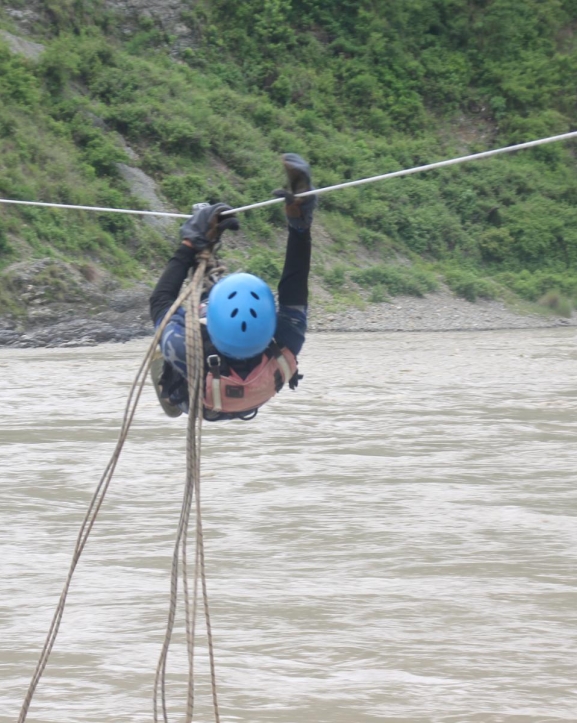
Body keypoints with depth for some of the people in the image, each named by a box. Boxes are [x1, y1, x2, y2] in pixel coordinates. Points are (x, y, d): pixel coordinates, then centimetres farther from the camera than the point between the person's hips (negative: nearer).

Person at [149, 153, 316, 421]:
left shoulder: (188, 360, -51)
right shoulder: (284, 355, -49)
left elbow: (160, 301, -31)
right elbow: (295, 292, -34)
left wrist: (192, 244, -25)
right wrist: (300, 222, -36)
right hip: (249, 403, 2)